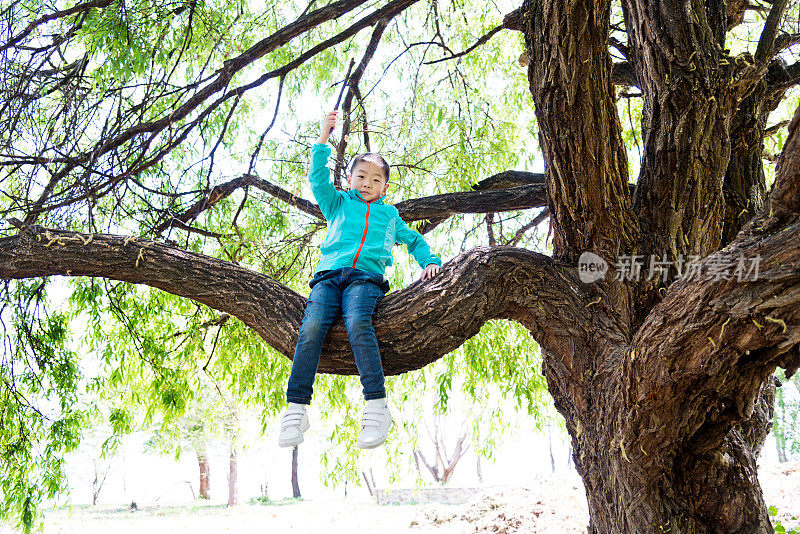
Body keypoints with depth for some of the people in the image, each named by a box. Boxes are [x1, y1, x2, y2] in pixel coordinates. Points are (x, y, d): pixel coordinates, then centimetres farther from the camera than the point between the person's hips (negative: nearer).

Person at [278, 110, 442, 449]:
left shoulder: (389, 214, 31)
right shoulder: (339, 204, 29)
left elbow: (415, 240, 37)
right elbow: (318, 178, 18)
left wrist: (429, 262, 18)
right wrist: (323, 138, 12)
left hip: (366, 277, -1)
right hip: (329, 274, 1)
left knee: (358, 323, -32)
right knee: (312, 328, -25)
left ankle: (376, 406, -38)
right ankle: (296, 409, -27)